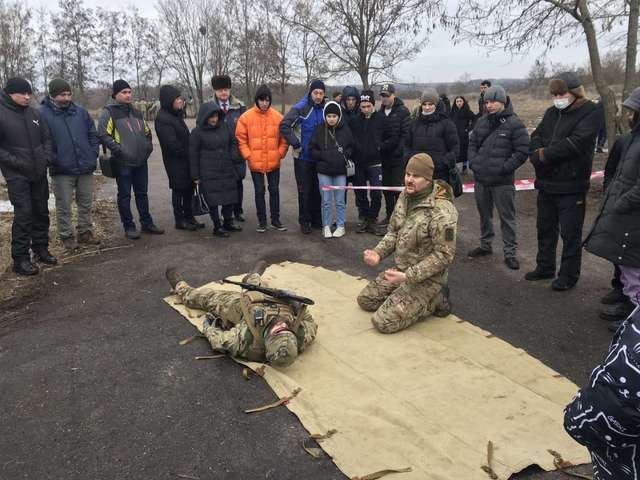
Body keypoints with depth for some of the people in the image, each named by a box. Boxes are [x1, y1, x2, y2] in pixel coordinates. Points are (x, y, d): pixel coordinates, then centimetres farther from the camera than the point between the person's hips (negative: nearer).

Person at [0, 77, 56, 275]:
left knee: (41, 212, 12)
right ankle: (20, 258, 2)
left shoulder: (34, 113, 7)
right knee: (24, 214, -7)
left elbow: (46, 138, 15)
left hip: (39, 173, 5)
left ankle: (41, 248, 26)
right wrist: (16, 162, -16)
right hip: (17, 175, -5)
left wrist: (47, 157, 1)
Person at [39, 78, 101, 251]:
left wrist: (93, 154, 3)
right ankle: (66, 237, 17)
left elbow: (93, 134, 12)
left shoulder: (81, 112, 6)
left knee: (86, 204, 13)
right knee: (63, 206, 5)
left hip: (85, 168, 4)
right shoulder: (43, 114, -6)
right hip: (62, 171, -4)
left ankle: (85, 233, 26)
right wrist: (53, 160, -11)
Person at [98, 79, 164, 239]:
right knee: (125, 196, 3)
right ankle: (129, 226, 11)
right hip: (123, 163, -6)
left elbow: (147, 132, 24)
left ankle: (147, 223, 23)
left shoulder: (136, 112, 17)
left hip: (141, 161, 6)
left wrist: (148, 147, 9)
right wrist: (118, 150, -19)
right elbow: (103, 135, -14)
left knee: (142, 193, 13)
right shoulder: (109, 112, -5)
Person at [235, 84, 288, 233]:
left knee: (274, 190, 9)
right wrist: (248, 156, -7)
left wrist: (279, 154, -4)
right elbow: (241, 139, -1)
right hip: (255, 163, -1)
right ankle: (262, 221, 18)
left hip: (274, 163, 1)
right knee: (259, 191, 7)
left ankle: (275, 220, 21)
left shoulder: (278, 117, -1)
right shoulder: (246, 117, -5)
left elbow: (284, 139, 5)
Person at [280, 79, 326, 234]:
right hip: (303, 157, -4)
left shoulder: (325, 109, 6)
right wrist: (296, 144, -15)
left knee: (317, 189, 10)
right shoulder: (300, 108, -11)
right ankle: (304, 221, 12)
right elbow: (284, 126, -16)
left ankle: (317, 219, 22)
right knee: (305, 190, 1)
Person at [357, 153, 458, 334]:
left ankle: (434, 300, 3)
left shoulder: (441, 211, -26)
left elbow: (443, 255, -24)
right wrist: (378, 253, -9)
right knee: (365, 300, 13)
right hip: (401, 270, 8)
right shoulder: (405, 196, -1)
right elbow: (393, 232, 9)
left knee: (383, 322, -14)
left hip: (426, 278, -8)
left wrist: (408, 276, -28)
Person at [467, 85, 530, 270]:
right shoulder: (482, 121, 7)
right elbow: (472, 143, 17)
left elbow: (522, 151, -10)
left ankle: (510, 252, 14)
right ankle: (485, 245, 35)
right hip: (481, 179, 6)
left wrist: (505, 168, -15)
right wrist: (473, 162, 3)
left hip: (502, 182, -5)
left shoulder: (514, 123, -9)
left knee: (507, 217, 3)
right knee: (484, 214, 19)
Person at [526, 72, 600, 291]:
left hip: (571, 185, -7)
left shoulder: (589, 112, -8)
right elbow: (536, 137, 5)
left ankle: (569, 275, 17)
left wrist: (545, 154, -15)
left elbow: (576, 142, -21)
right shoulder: (552, 112, 12)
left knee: (570, 234, 4)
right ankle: (545, 267, 34)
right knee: (545, 228, 18)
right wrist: (538, 152, -16)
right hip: (546, 182, 7)